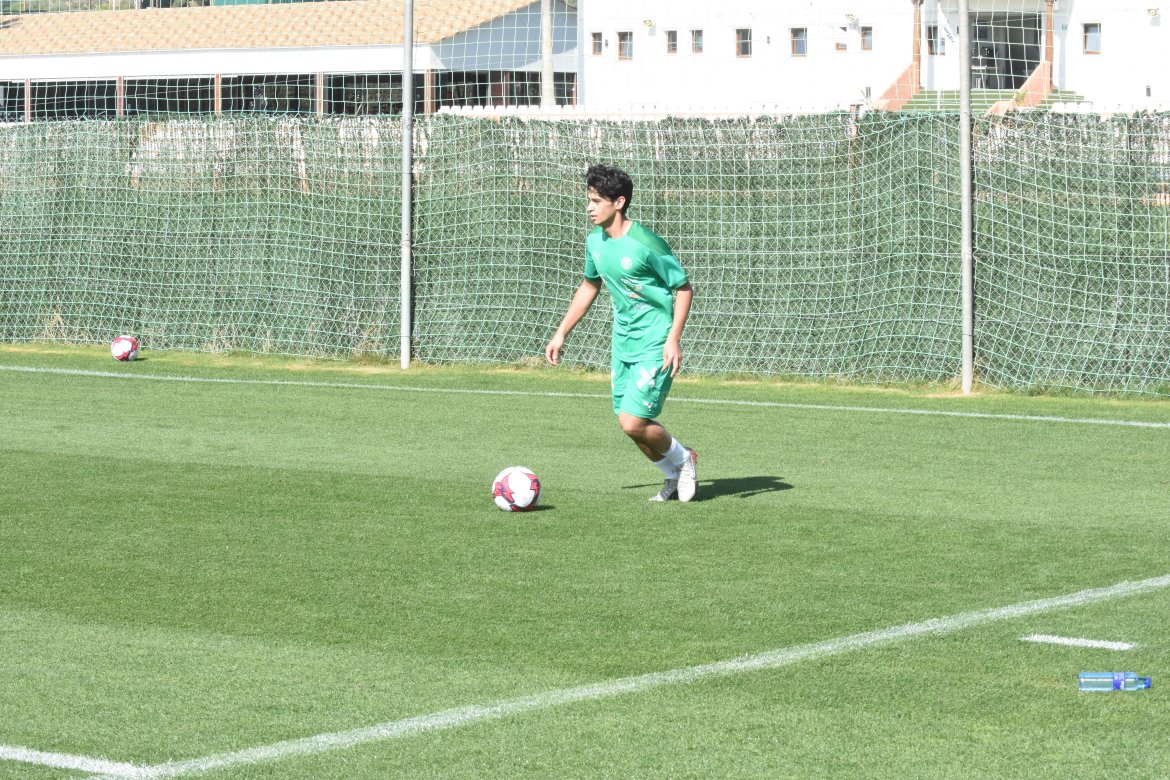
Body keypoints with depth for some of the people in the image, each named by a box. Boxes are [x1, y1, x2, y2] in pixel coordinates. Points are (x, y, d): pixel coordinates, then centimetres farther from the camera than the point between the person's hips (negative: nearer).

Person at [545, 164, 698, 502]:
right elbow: (589, 286, 20)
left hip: (654, 346, -8)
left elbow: (684, 288, -13)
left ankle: (682, 459, 13)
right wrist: (561, 333, 18)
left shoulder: (645, 243, -19)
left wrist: (673, 339, -21)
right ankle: (674, 476, 30)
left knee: (632, 422, -15)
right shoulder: (595, 241, 3)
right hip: (622, 343, 8)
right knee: (629, 422, 8)